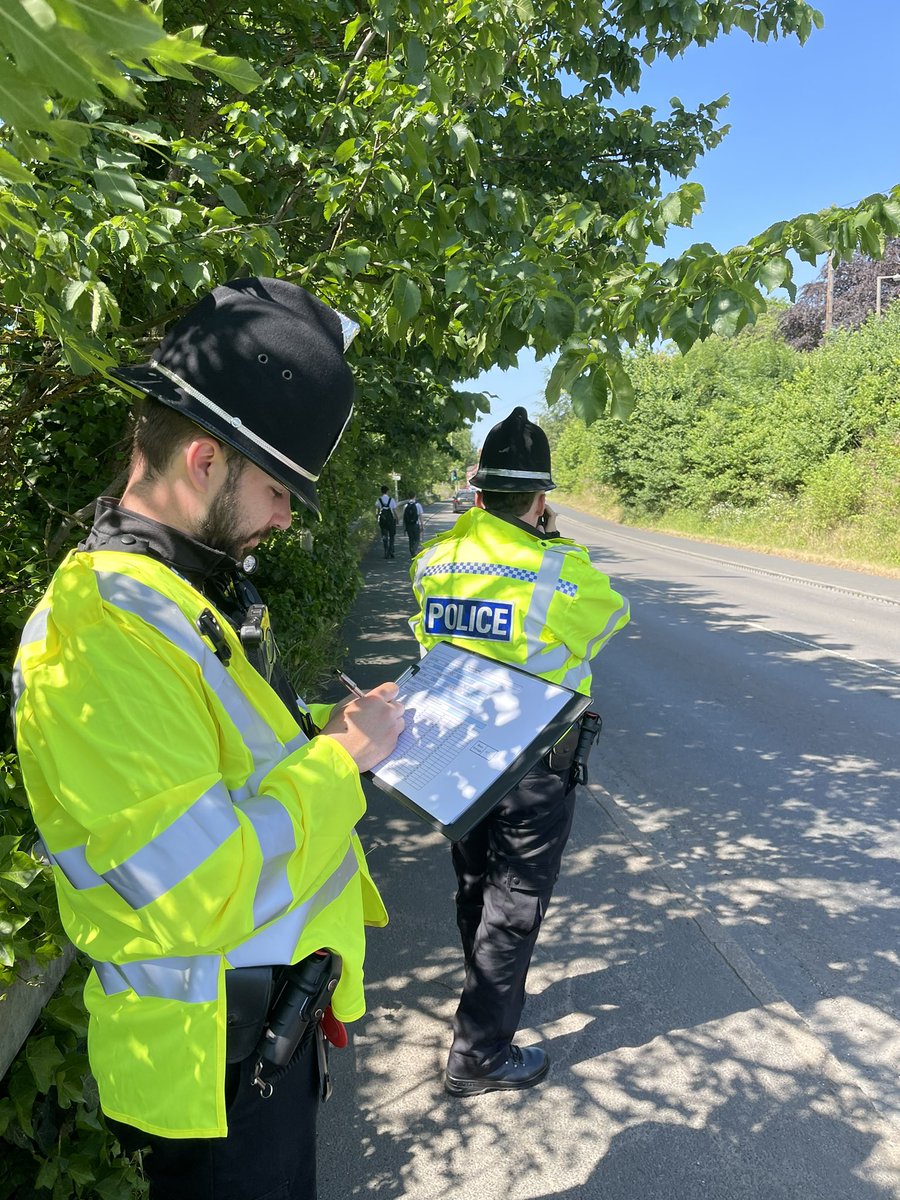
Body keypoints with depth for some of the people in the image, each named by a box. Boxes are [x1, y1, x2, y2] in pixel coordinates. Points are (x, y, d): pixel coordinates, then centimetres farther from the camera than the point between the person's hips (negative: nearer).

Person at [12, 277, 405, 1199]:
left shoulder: (193, 590, 4)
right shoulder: (103, 633, -28)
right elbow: (202, 893, -32)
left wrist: (331, 727, -1)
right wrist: (341, 752, -22)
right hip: (221, 1049, -9)